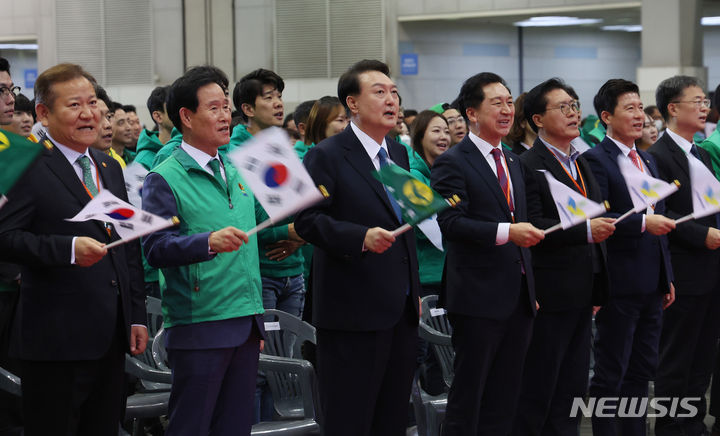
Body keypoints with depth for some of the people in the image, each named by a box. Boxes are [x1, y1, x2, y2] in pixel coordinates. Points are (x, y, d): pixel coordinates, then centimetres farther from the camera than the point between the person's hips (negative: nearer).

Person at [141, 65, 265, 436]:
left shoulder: (235, 172, 17)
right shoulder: (164, 179, -7)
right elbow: (156, 248, -18)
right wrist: (209, 242, -32)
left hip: (247, 322, 7)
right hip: (198, 325, -7)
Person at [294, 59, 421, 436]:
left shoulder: (399, 154, 16)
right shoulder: (326, 156, -8)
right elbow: (307, 220, -16)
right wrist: (362, 238, -30)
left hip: (402, 310, 8)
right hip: (353, 311, -7)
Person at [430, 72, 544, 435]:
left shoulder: (513, 162, 17)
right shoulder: (452, 163, -8)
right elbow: (451, 222, -19)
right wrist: (505, 232, -29)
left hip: (518, 297, 7)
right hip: (478, 297, -7)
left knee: (504, 396, 10)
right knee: (468, 393, -1)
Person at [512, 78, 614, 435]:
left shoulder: (581, 163, 16)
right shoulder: (529, 165, -12)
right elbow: (532, 227, -22)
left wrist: (597, 290, 17)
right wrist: (586, 230, -30)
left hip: (582, 294, 8)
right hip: (550, 294, -8)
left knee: (572, 387, 13)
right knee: (538, 389, -2)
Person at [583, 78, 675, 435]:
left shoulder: (648, 161, 17)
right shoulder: (595, 160, -10)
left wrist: (667, 277, 17)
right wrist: (643, 223, -28)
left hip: (651, 285, 8)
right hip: (620, 284, -8)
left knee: (642, 369, 14)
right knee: (611, 373, -1)